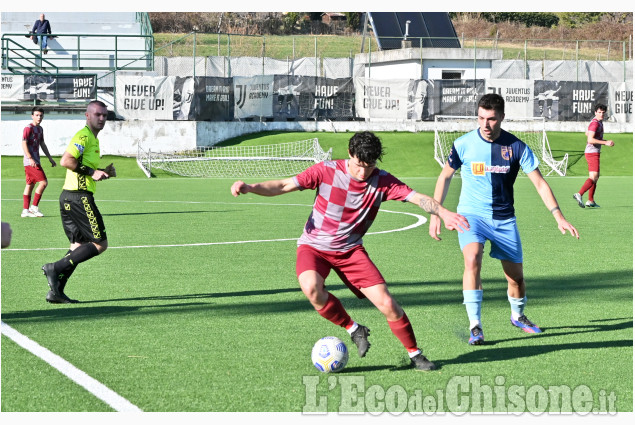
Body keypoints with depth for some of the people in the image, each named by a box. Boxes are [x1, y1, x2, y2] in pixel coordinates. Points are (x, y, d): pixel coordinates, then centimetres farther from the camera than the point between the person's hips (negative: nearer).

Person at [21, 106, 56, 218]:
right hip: (30, 161, -9)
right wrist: (30, 158, -27)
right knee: (43, 182, -13)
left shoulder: (40, 129, 15)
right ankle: (34, 207, -6)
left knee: (30, 185, 9)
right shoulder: (28, 128, -11)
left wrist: (50, 158, 24)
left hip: (35, 161, 9)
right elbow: (24, 144, -18)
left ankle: (25, 210, 12)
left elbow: (42, 144, 24)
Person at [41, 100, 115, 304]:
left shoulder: (92, 138, 22)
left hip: (69, 197, 10)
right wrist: (91, 172, -20)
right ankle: (55, 268, -11)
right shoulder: (84, 136, -10)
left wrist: (103, 172, 13)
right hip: (79, 197, -10)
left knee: (78, 246, 12)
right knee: (100, 244, -8)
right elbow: (66, 161, -22)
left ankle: (56, 291, 8)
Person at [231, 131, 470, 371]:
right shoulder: (327, 171, -14)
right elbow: (284, 186, -14)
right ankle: (353, 330, -10)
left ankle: (414, 354, 11)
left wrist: (443, 213, -33)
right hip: (314, 246, -2)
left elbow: (418, 198, -15)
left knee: (387, 303, -11)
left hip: (351, 250, 2)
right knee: (311, 288, -34)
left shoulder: (382, 181, -8)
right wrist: (250, 187, -29)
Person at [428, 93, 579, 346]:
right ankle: (475, 327, -26)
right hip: (471, 214, -2)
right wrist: (435, 214, 1)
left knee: (516, 276, 7)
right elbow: (445, 176, 7)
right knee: (472, 259, -29)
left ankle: (518, 316, 40)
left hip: (504, 218, 2)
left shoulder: (516, 147, -7)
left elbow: (539, 183, -3)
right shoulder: (464, 144, -7)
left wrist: (559, 217, -12)